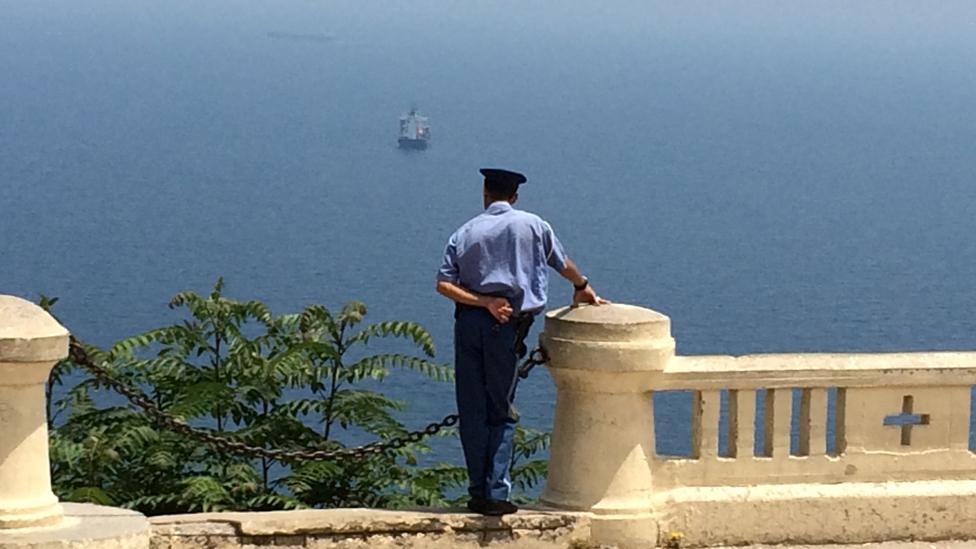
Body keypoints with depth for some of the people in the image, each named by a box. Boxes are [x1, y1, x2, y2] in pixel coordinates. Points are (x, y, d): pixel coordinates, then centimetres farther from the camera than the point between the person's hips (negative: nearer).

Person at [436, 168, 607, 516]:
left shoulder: (465, 232, 9)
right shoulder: (532, 225, 3)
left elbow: (444, 284, -4)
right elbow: (565, 266, 19)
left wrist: (484, 302, -7)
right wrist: (583, 289, 38)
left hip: (467, 320, 2)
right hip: (504, 327, -2)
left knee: (472, 412, 7)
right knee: (501, 412, 5)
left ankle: (478, 491, 7)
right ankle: (496, 493, -4)